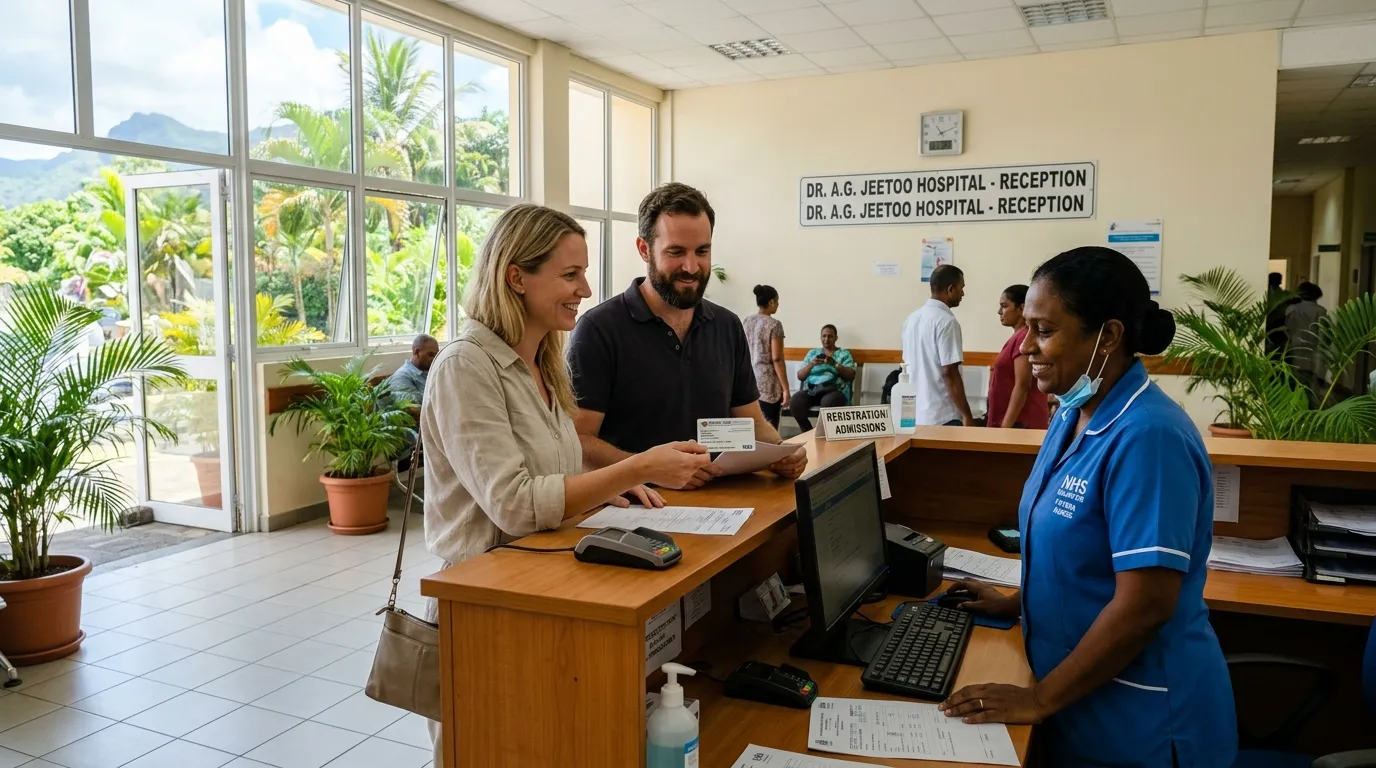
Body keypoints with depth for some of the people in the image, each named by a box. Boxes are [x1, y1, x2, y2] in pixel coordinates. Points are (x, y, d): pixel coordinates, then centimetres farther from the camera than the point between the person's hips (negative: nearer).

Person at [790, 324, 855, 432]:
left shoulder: (844, 354, 16)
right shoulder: (812, 353, 22)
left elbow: (851, 375, 1)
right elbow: (800, 376, 13)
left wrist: (835, 364, -14)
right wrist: (811, 364, -7)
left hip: (834, 390, -2)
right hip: (811, 389, 3)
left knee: (828, 402, -40)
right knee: (795, 402, -31)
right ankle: (808, 434, -13)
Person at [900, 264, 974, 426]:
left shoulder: (912, 319, 10)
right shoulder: (946, 321, -16)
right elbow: (949, 373, -20)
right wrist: (967, 415, -15)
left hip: (917, 414, 8)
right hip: (944, 416, -8)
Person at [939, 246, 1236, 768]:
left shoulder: (1147, 437, -25)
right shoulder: (1073, 416, 2)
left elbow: (1146, 604, -28)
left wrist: (1039, 700, -22)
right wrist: (1018, 603, 13)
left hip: (1139, 719, -8)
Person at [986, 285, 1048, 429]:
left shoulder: (1024, 337, -13)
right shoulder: (1018, 337, 15)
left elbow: (1022, 386, -19)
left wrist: (1005, 427, -21)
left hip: (1019, 424, -9)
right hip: (1016, 423, 9)